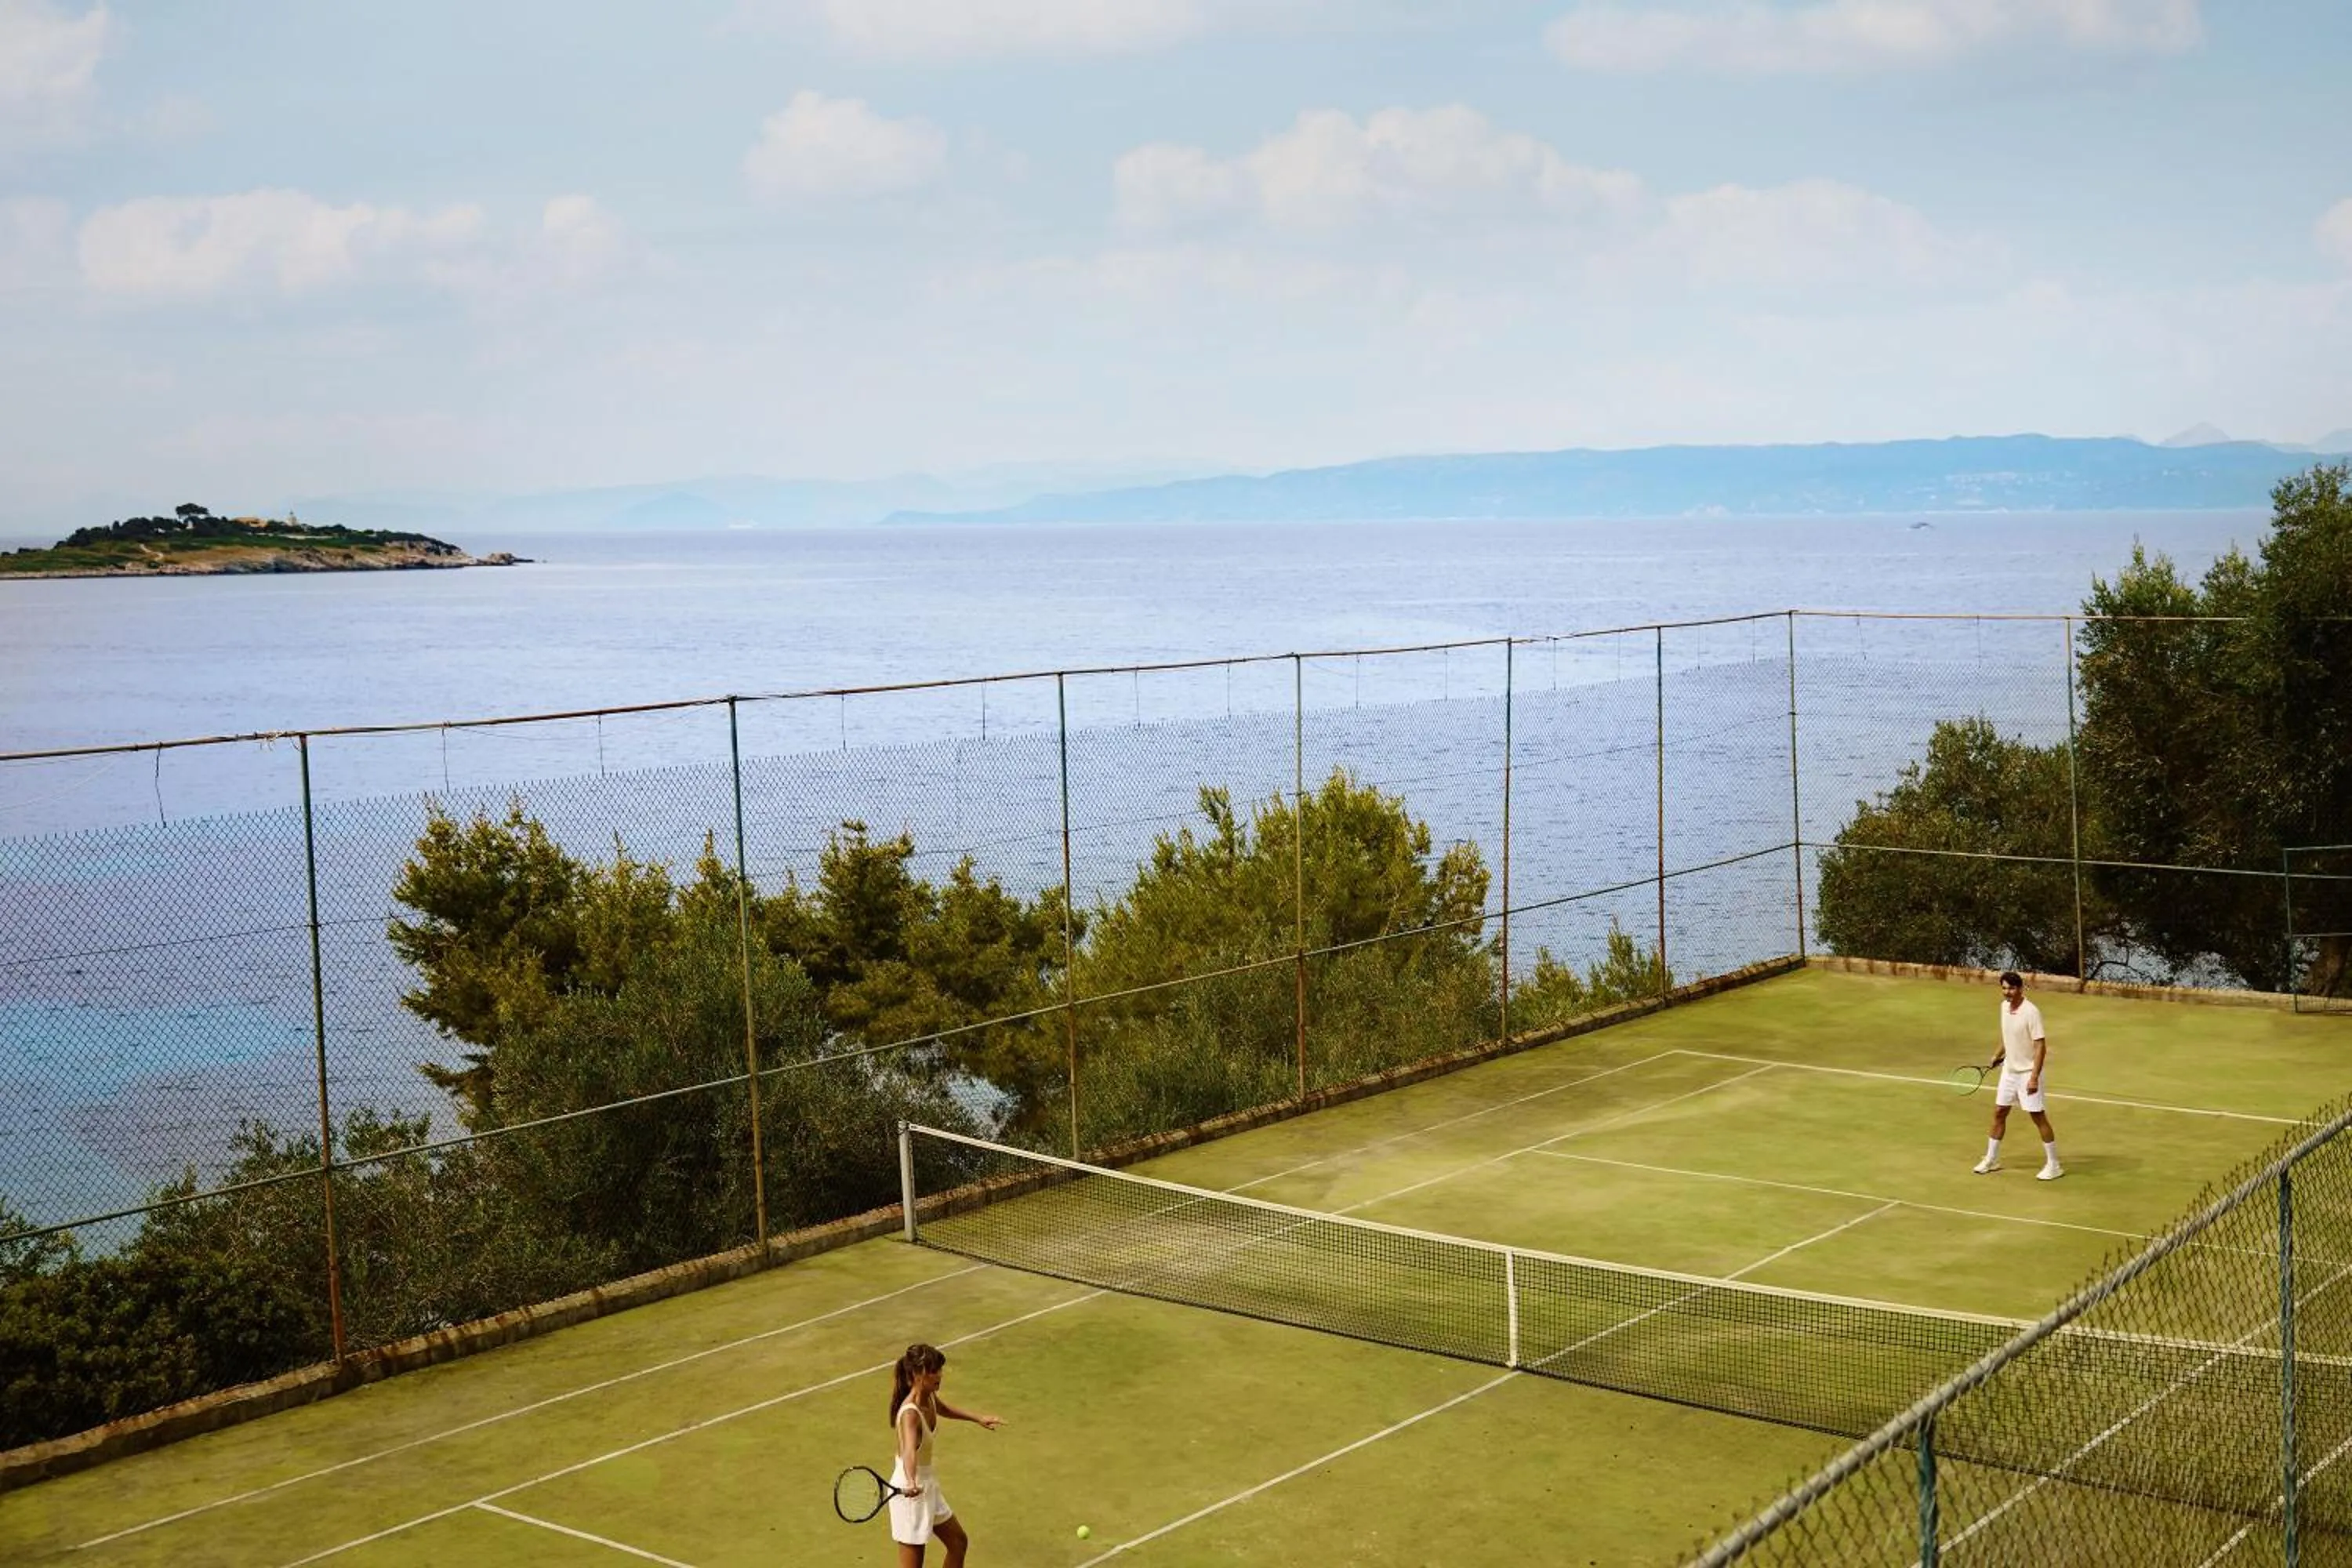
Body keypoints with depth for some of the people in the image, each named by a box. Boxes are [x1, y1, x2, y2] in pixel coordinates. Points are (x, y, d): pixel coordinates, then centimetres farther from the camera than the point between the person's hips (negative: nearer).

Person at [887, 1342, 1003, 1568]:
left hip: (927, 1484, 10)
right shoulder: (910, 1413, -30)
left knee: (959, 1543, 23)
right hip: (911, 1492, -10)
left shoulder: (929, 1398, -3)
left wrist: (978, 1418, 26)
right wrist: (911, 1483, -67)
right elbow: (909, 1451, -49)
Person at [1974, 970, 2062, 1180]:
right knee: (1999, 1113, 12)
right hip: (2009, 1070, 8)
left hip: (2028, 1073, -7)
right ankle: (1991, 1159, 24)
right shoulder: (2004, 1006, 2)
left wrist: (2034, 1078, -25)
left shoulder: (2031, 1012, -21)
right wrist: (1997, 1057, 17)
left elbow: (2041, 1047, -22)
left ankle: (2053, 1165, 7)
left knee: (2038, 1117, -3)